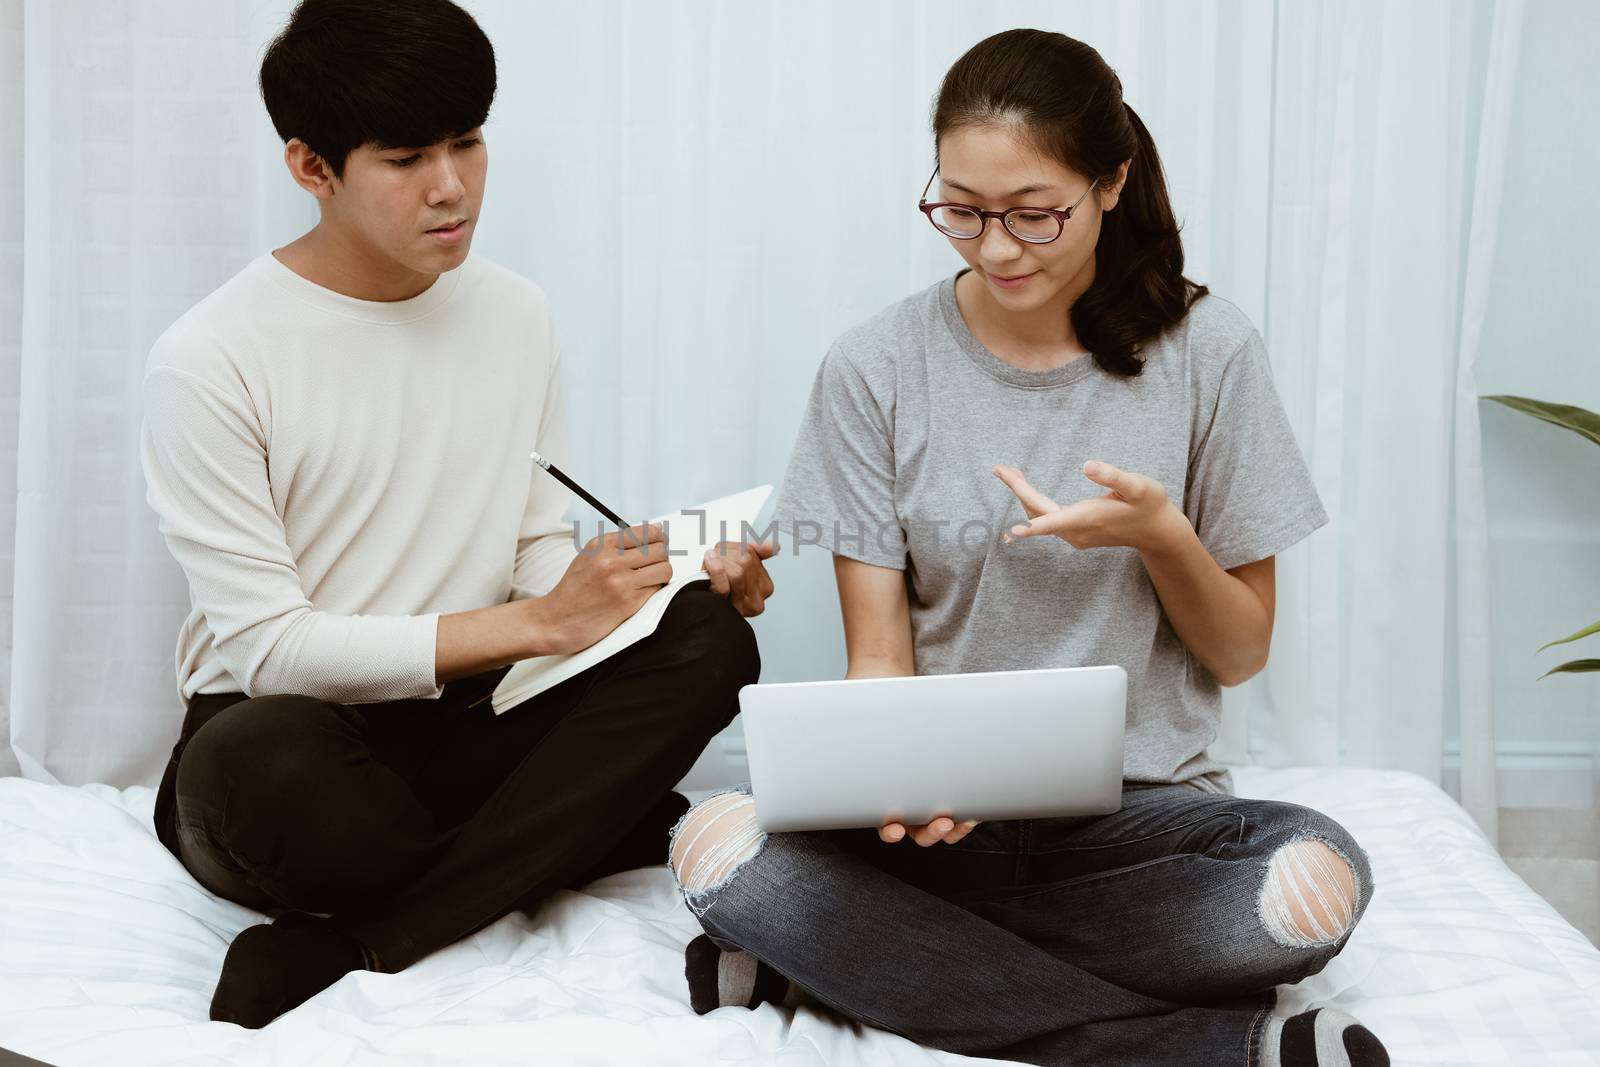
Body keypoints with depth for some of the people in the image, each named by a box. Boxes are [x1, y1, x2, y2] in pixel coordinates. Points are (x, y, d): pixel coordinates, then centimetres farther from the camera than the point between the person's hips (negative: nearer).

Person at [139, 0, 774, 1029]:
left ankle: (324, 958, -25)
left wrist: (676, 584, -14)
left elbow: (538, 550, 8)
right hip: (281, 734, -5)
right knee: (273, 761, -41)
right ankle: (648, 839, -15)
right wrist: (538, 623, -20)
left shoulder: (516, 314, 7)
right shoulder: (210, 361, -11)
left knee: (706, 638, -22)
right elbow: (267, 646, -16)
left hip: (468, 722, 5)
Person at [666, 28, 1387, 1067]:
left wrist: (1160, 534, -15)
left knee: (1315, 878, -33)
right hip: (947, 809, 1)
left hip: (1138, 806, -1)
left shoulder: (1206, 350, -1)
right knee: (719, 844, -32)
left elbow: (1240, 654, 5)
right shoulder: (875, 369, -1)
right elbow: (879, 657, -2)